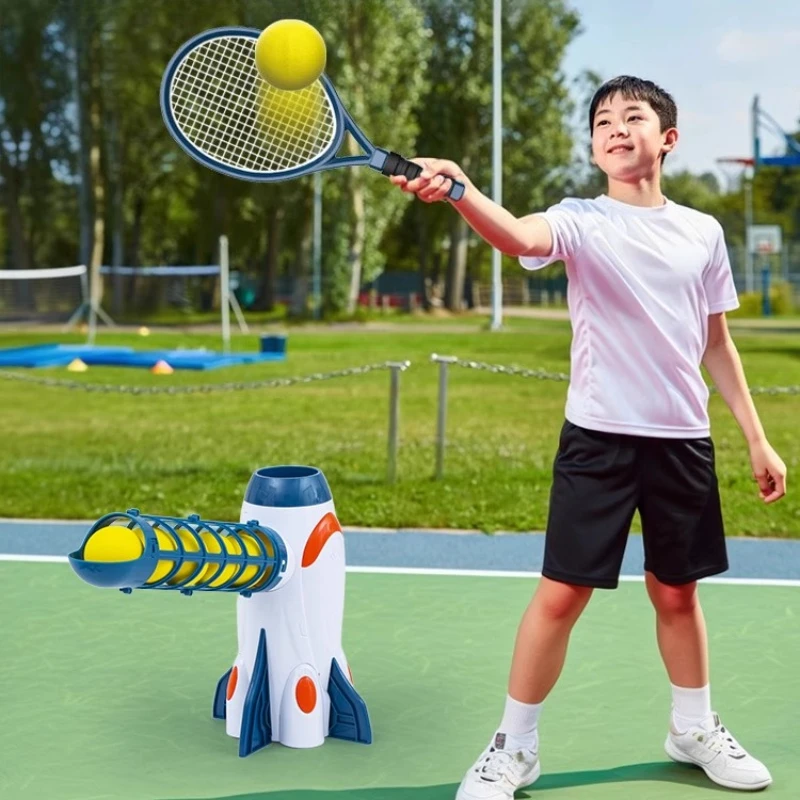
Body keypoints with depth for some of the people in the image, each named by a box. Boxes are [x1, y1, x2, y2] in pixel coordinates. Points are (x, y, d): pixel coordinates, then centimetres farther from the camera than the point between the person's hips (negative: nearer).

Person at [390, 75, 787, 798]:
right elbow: (519, 237, -28)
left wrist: (757, 438, 11)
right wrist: (458, 188, -48)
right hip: (598, 437, -3)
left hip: (683, 440, 3)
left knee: (677, 590, 14)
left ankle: (695, 728, 36)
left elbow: (718, 344, 14)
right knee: (562, 593, -3)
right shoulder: (580, 220, -4)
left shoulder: (703, 232, 7)